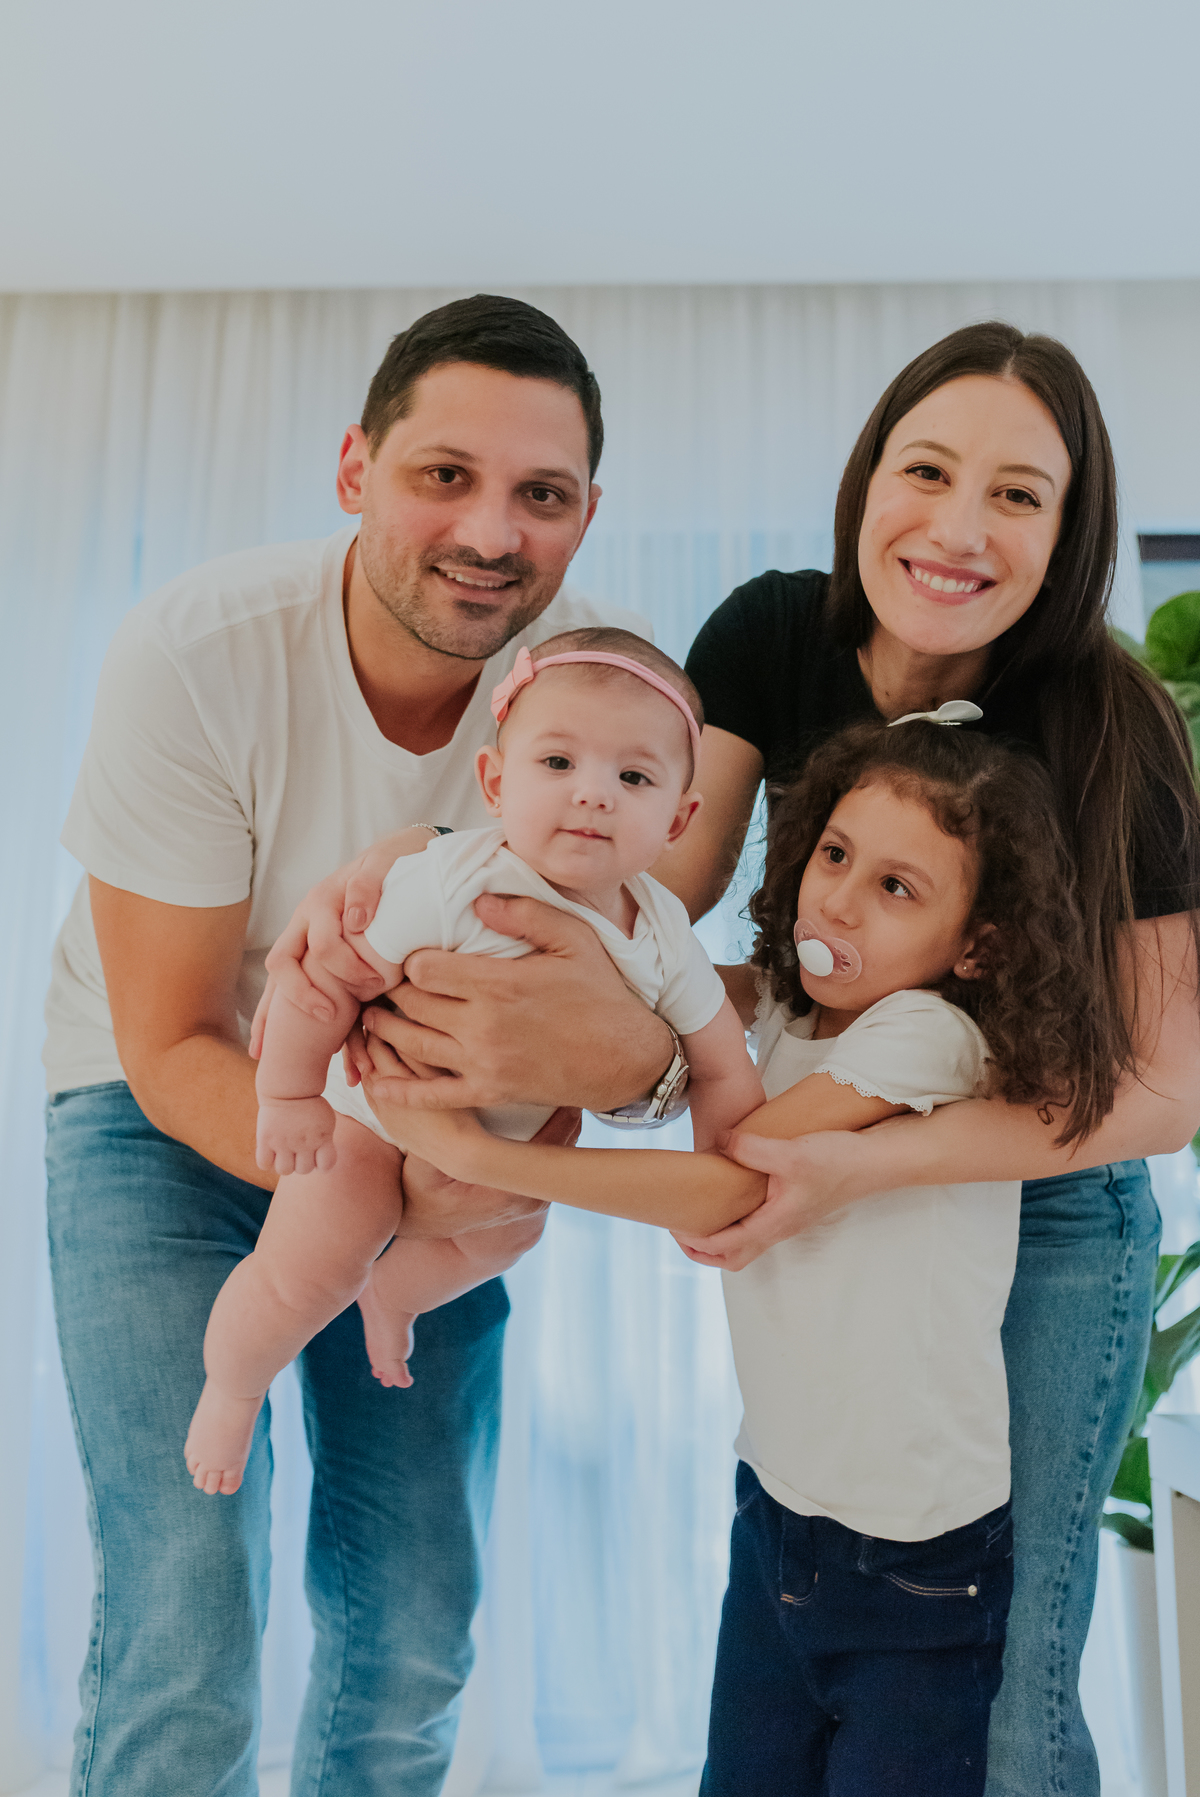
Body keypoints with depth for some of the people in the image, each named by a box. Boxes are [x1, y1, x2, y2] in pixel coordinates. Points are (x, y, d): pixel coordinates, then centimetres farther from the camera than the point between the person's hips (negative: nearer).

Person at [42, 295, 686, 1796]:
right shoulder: (196, 656, -25)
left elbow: (623, 980, -13)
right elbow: (172, 1048, -20)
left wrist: (636, 1043, -38)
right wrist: (380, 1176, -36)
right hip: (172, 1113, -2)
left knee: (415, 1628, 8)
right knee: (181, 1628, -9)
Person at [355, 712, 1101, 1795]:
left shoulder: (931, 1032, -23)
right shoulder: (774, 1004, -3)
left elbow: (730, 1189, -26)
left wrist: (468, 1147, -25)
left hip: (918, 1571, -5)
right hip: (776, 1511, 6)